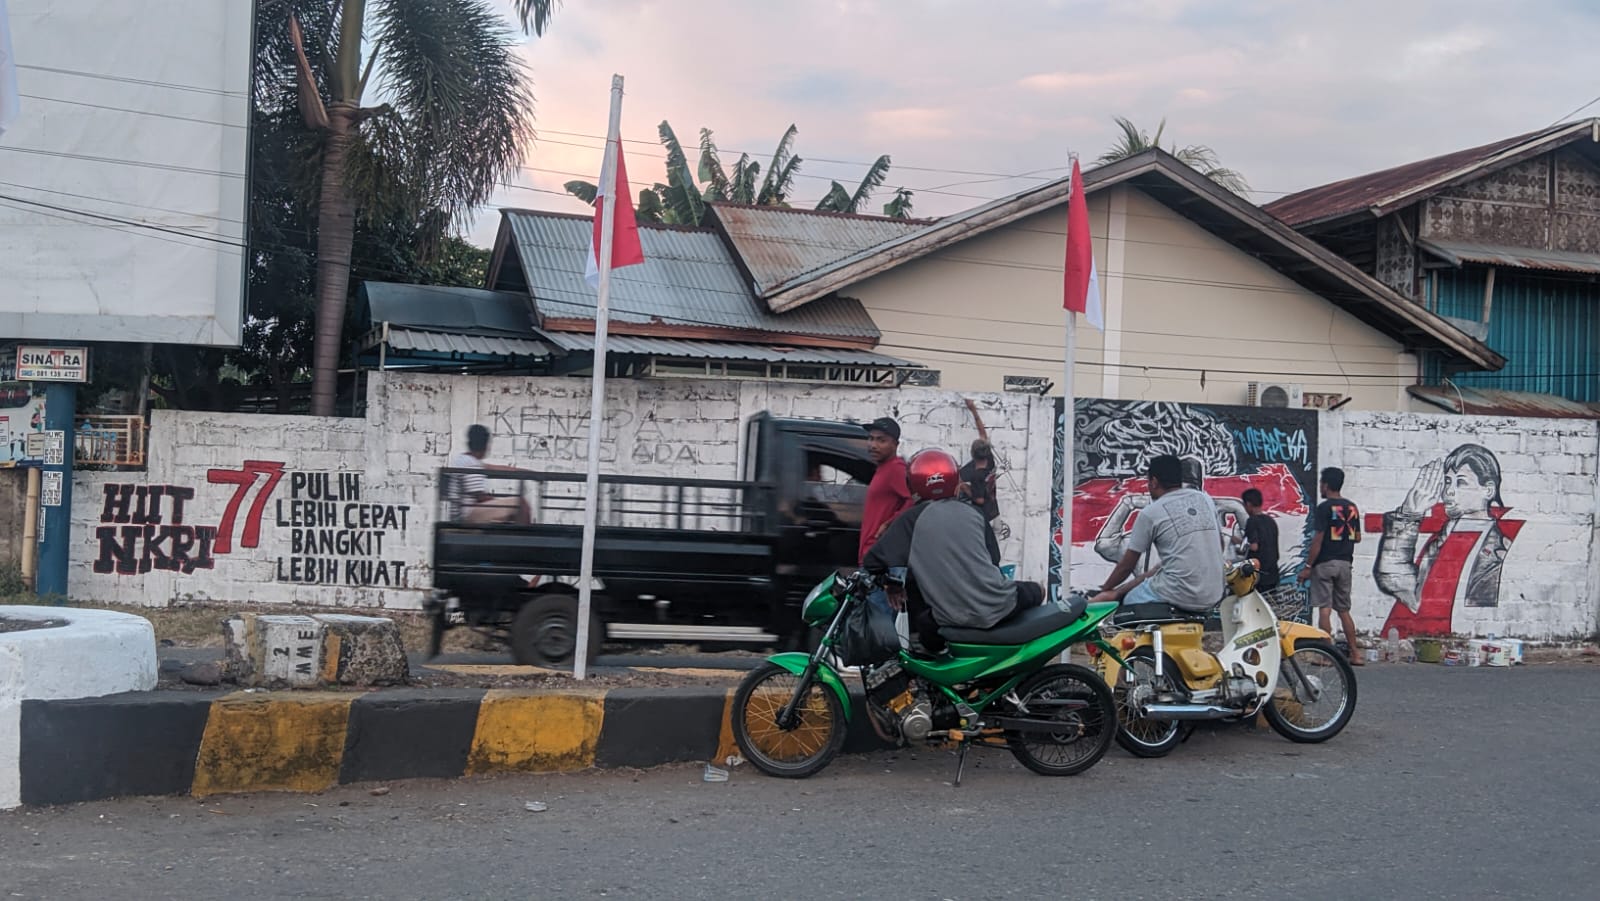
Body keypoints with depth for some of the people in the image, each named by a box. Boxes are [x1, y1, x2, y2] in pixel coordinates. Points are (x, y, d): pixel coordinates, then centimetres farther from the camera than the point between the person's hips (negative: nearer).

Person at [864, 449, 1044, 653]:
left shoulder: (911, 519, 4)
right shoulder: (973, 512, 11)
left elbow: (873, 561, 2)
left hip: (952, 618, -2)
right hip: (996, 607, 2)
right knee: (1036, 590, 32)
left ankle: (929, 640, 16)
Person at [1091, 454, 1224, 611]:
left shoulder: (1150, 513, -5)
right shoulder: (1204, 499, 10)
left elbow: (1127, 564, 3)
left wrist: (1106, 589, 20)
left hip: (1181, 596, -6)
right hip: (1213, 596, 6)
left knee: (1129, 600, 19)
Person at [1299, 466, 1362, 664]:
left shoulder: (1325, 508, -11)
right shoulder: (1352, 507, 8)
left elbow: (1318, 540, -15)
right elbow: (1357, 538, 13)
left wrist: (1307, 566, -11)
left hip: (1325, 563, -6)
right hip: (1345, 563, 6)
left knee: (1324, 609, -5)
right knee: (1344, 610, 12)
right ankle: (1355, 653, 12)